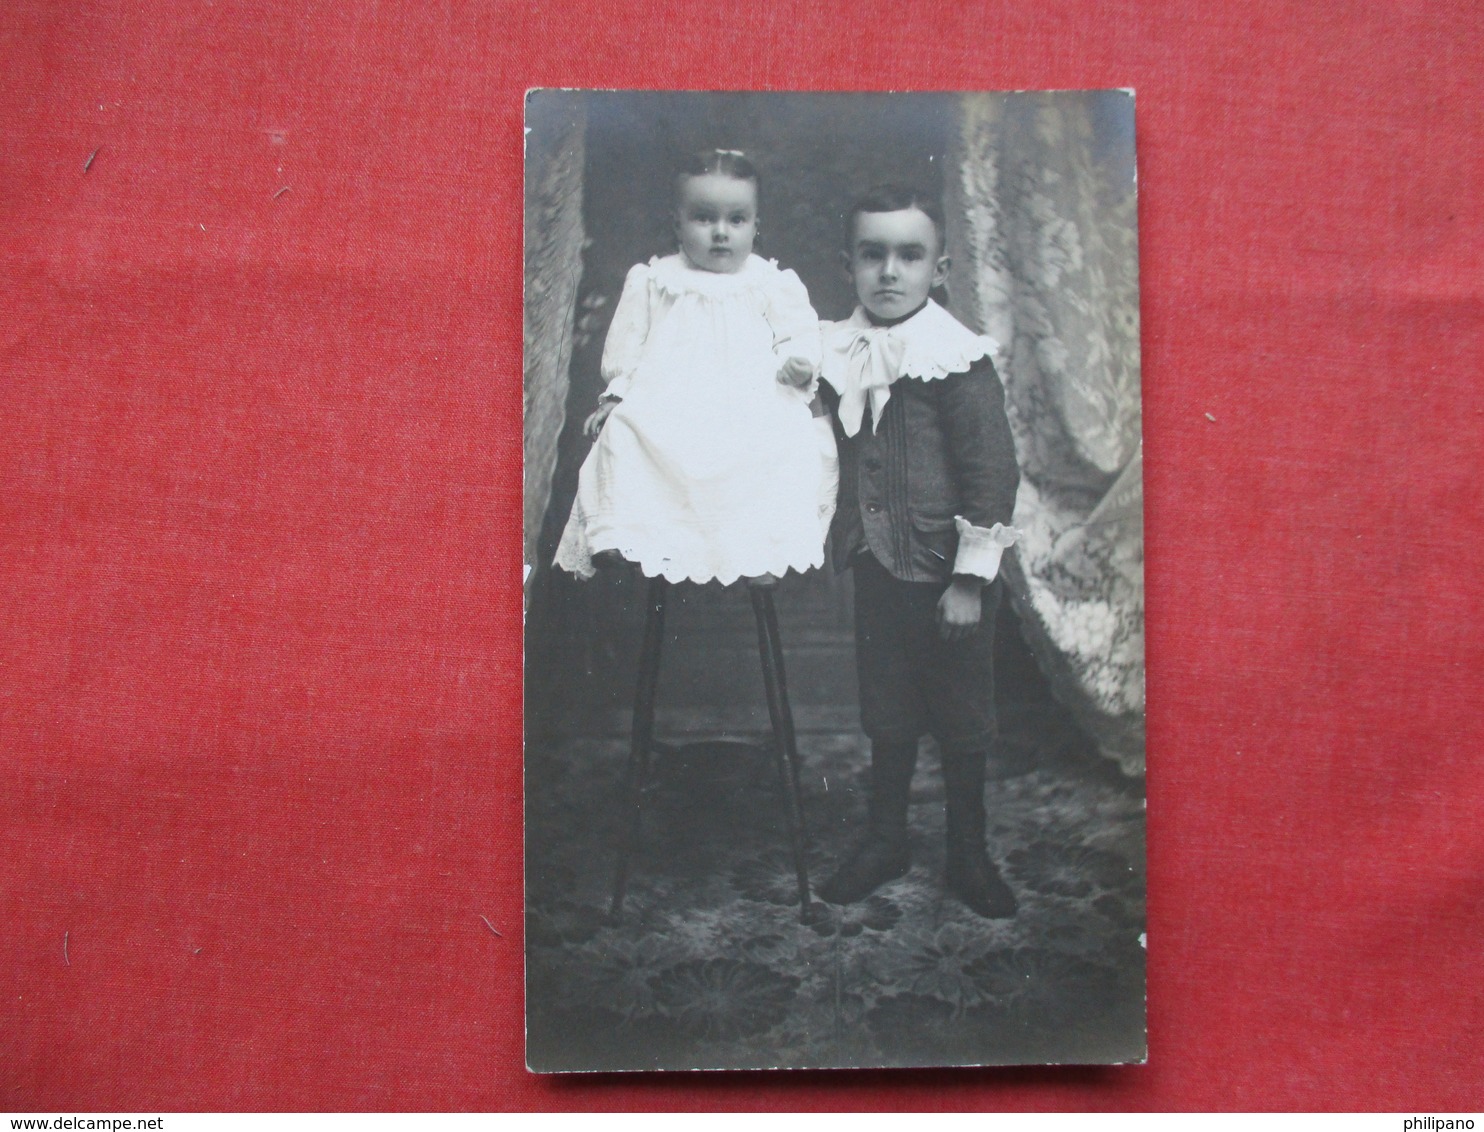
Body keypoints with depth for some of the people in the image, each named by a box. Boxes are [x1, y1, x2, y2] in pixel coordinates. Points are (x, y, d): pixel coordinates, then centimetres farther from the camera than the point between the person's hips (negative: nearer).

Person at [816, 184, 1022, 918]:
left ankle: (968, 856, 27)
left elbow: (992, 472, -14)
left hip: (948, 576, -4)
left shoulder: (958, 358, -14)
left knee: (961, 721, 9)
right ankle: (884, 842, 33)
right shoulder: (839, 355, 2)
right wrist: (840, 541, 12)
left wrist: (971, 580, -14)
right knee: (887, 715, 16)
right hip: (878, 568, 5)